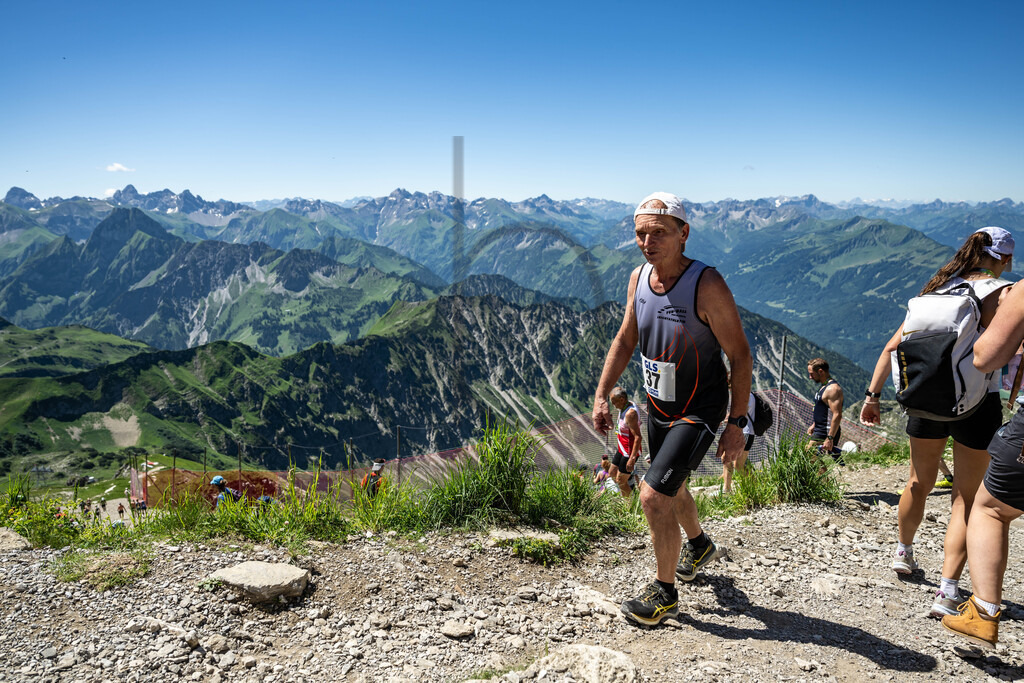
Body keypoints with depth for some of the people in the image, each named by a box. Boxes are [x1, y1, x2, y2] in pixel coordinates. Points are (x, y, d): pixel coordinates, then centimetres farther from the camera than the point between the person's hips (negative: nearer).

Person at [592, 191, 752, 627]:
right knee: (671, 490, 24)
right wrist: (602, 395, 1)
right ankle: (699, 546, 55)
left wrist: (737, 423, -18)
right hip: (659, 406, 7)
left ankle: (665, 593, 9)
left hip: (699, 411, -7)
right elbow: (625, 339, 7)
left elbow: (739, 354, -17)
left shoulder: (707, 285, -23)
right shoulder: (639, 278, -4)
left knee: (653, 496, -14)